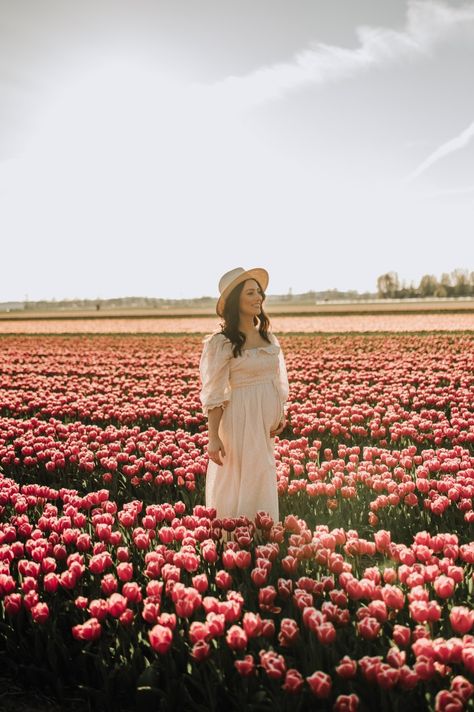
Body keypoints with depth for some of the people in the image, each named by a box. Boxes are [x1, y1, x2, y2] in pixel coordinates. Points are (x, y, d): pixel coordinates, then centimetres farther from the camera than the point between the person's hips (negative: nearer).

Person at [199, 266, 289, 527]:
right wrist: (213, 437, -16)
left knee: (262, 483, 15)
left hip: (265, 422, 6)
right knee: (242, 482, 1)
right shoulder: (221, 342, -12)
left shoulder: (268, 337, 8)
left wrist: (281, 414, 5)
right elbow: (214, 394, -13)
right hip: (240, 420, -6)